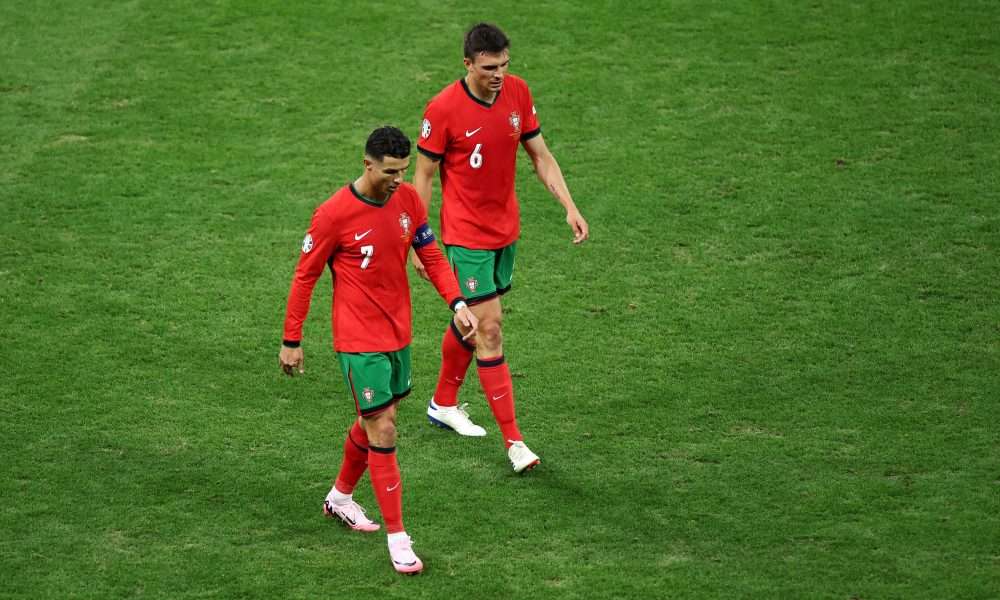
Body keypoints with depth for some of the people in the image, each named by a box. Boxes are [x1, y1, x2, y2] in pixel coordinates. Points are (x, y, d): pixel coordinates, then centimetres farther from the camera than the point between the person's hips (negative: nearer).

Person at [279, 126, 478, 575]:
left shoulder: (407, 200, -2)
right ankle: (397, 538, -2)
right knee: (383, 432, -8)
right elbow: (305, 276, -9)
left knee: (373, 423, 20)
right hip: (359, 340, -7)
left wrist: (457, 303, -8)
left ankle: (340, 497, 44)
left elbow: (431, 255, 7)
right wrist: (291, 341, -5)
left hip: (398, 332, 7)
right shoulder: (334, 214, -18)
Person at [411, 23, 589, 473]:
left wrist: (569, 207, -2)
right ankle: (513, 441, -7)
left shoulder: (517, 92, -4)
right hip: (467, 236, -6)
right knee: (489, 330, -9)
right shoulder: (443, 109, -18)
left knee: (469, 322, 19)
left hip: (505, 230, 6)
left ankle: (443, 403, 39)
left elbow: (540, 155, 6)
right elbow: (423, 175, -9)